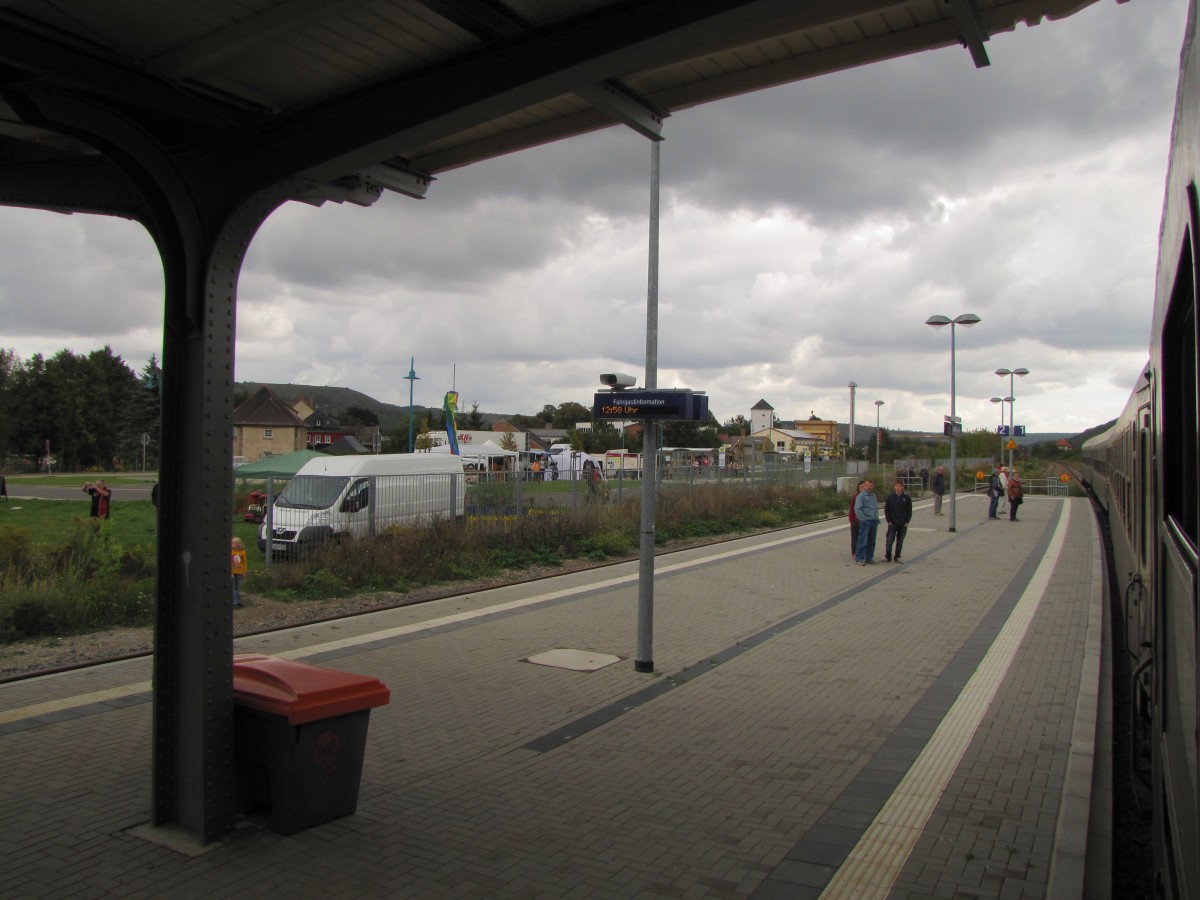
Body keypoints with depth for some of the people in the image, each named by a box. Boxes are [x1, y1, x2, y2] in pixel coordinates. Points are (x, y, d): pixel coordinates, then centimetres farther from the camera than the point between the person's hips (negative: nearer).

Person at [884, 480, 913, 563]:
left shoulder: (907, 498, -1)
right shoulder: (890, 497, -1)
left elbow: (909, 510, 4)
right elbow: (886, 510, 3)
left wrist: (907, 521, -3)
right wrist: (889, 521, -4)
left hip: (903, 524, 1)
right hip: (892, 523, -1)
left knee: (900, 542, 7)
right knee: (889, 540, -5)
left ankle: (897, 557, 17)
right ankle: (888, 556, 5)